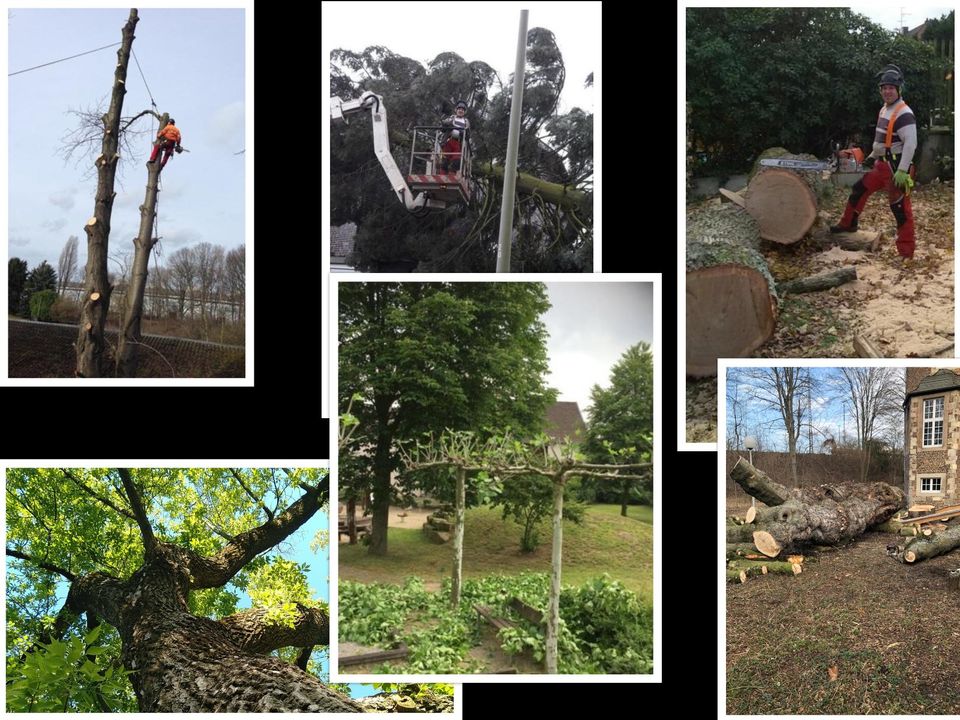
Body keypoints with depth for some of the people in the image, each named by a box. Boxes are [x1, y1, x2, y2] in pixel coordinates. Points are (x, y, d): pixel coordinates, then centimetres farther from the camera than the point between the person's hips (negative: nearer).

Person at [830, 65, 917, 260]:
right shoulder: (885, 110, 12)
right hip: (881, 165, 10)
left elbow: (910, 144, -25)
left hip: (896, 168, -10)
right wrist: (872, 156, 24)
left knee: (900, 207, -7)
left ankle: (906, 251, -5)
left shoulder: (904, 114, -18)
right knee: (859, 190, 21)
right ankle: (848, 224, 40)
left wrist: (902, 171, -29)